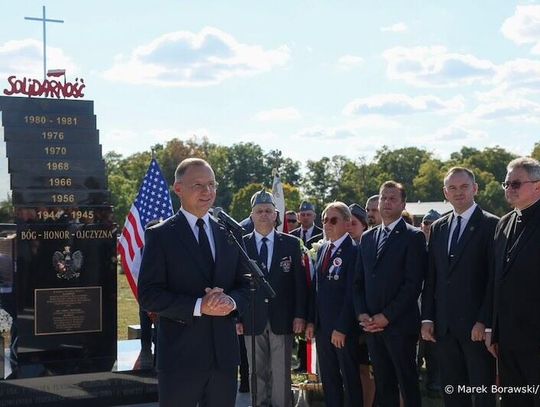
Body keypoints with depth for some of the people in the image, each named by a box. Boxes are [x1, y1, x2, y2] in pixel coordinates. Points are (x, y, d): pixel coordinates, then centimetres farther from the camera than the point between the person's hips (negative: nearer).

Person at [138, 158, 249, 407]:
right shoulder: (160, 236, -4)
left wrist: (231, 301, -11)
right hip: (180, 355, -5)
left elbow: (244, 286, 13)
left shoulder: (229, 235, 11)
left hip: (224, 353, 5)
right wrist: (198, 306, -20)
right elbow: (148, 295, -10)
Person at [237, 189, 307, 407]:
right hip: (252, 320, 0)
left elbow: (300, 281, 3)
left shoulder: (291, 243, 5)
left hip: (282, 319, 0)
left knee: (281, 373, 3)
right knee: (257, 373, 7)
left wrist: (300, 315, -3)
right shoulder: (241, 245, 4)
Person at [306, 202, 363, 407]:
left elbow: (352, 293, -16)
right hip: (322, 325, 7)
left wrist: (342, 328, -17)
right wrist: (311, 321, 8)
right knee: (328, 377, 12)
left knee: (350, 377, 4)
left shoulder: (353, 251, -12)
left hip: (344, 327, -7)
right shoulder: (322, 249, 12)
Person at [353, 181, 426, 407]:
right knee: (383, 386, 9)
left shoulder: (413, 236, -3)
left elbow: (413, 283, -11)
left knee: (408, 385, 1)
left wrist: (387, 316, -14)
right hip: (372, 325, 5)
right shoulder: (367, 237, 15)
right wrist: (362, 314, 0)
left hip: (400, 324, -5)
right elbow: (359, 281, 15)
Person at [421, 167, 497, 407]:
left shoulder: (491, 225, -4)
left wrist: (485, 322, -14)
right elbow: (430, 277, 13)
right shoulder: (438, 228, 13)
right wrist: (427, 318, 6)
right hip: (444, 326, 5)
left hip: (476, 326, -5)